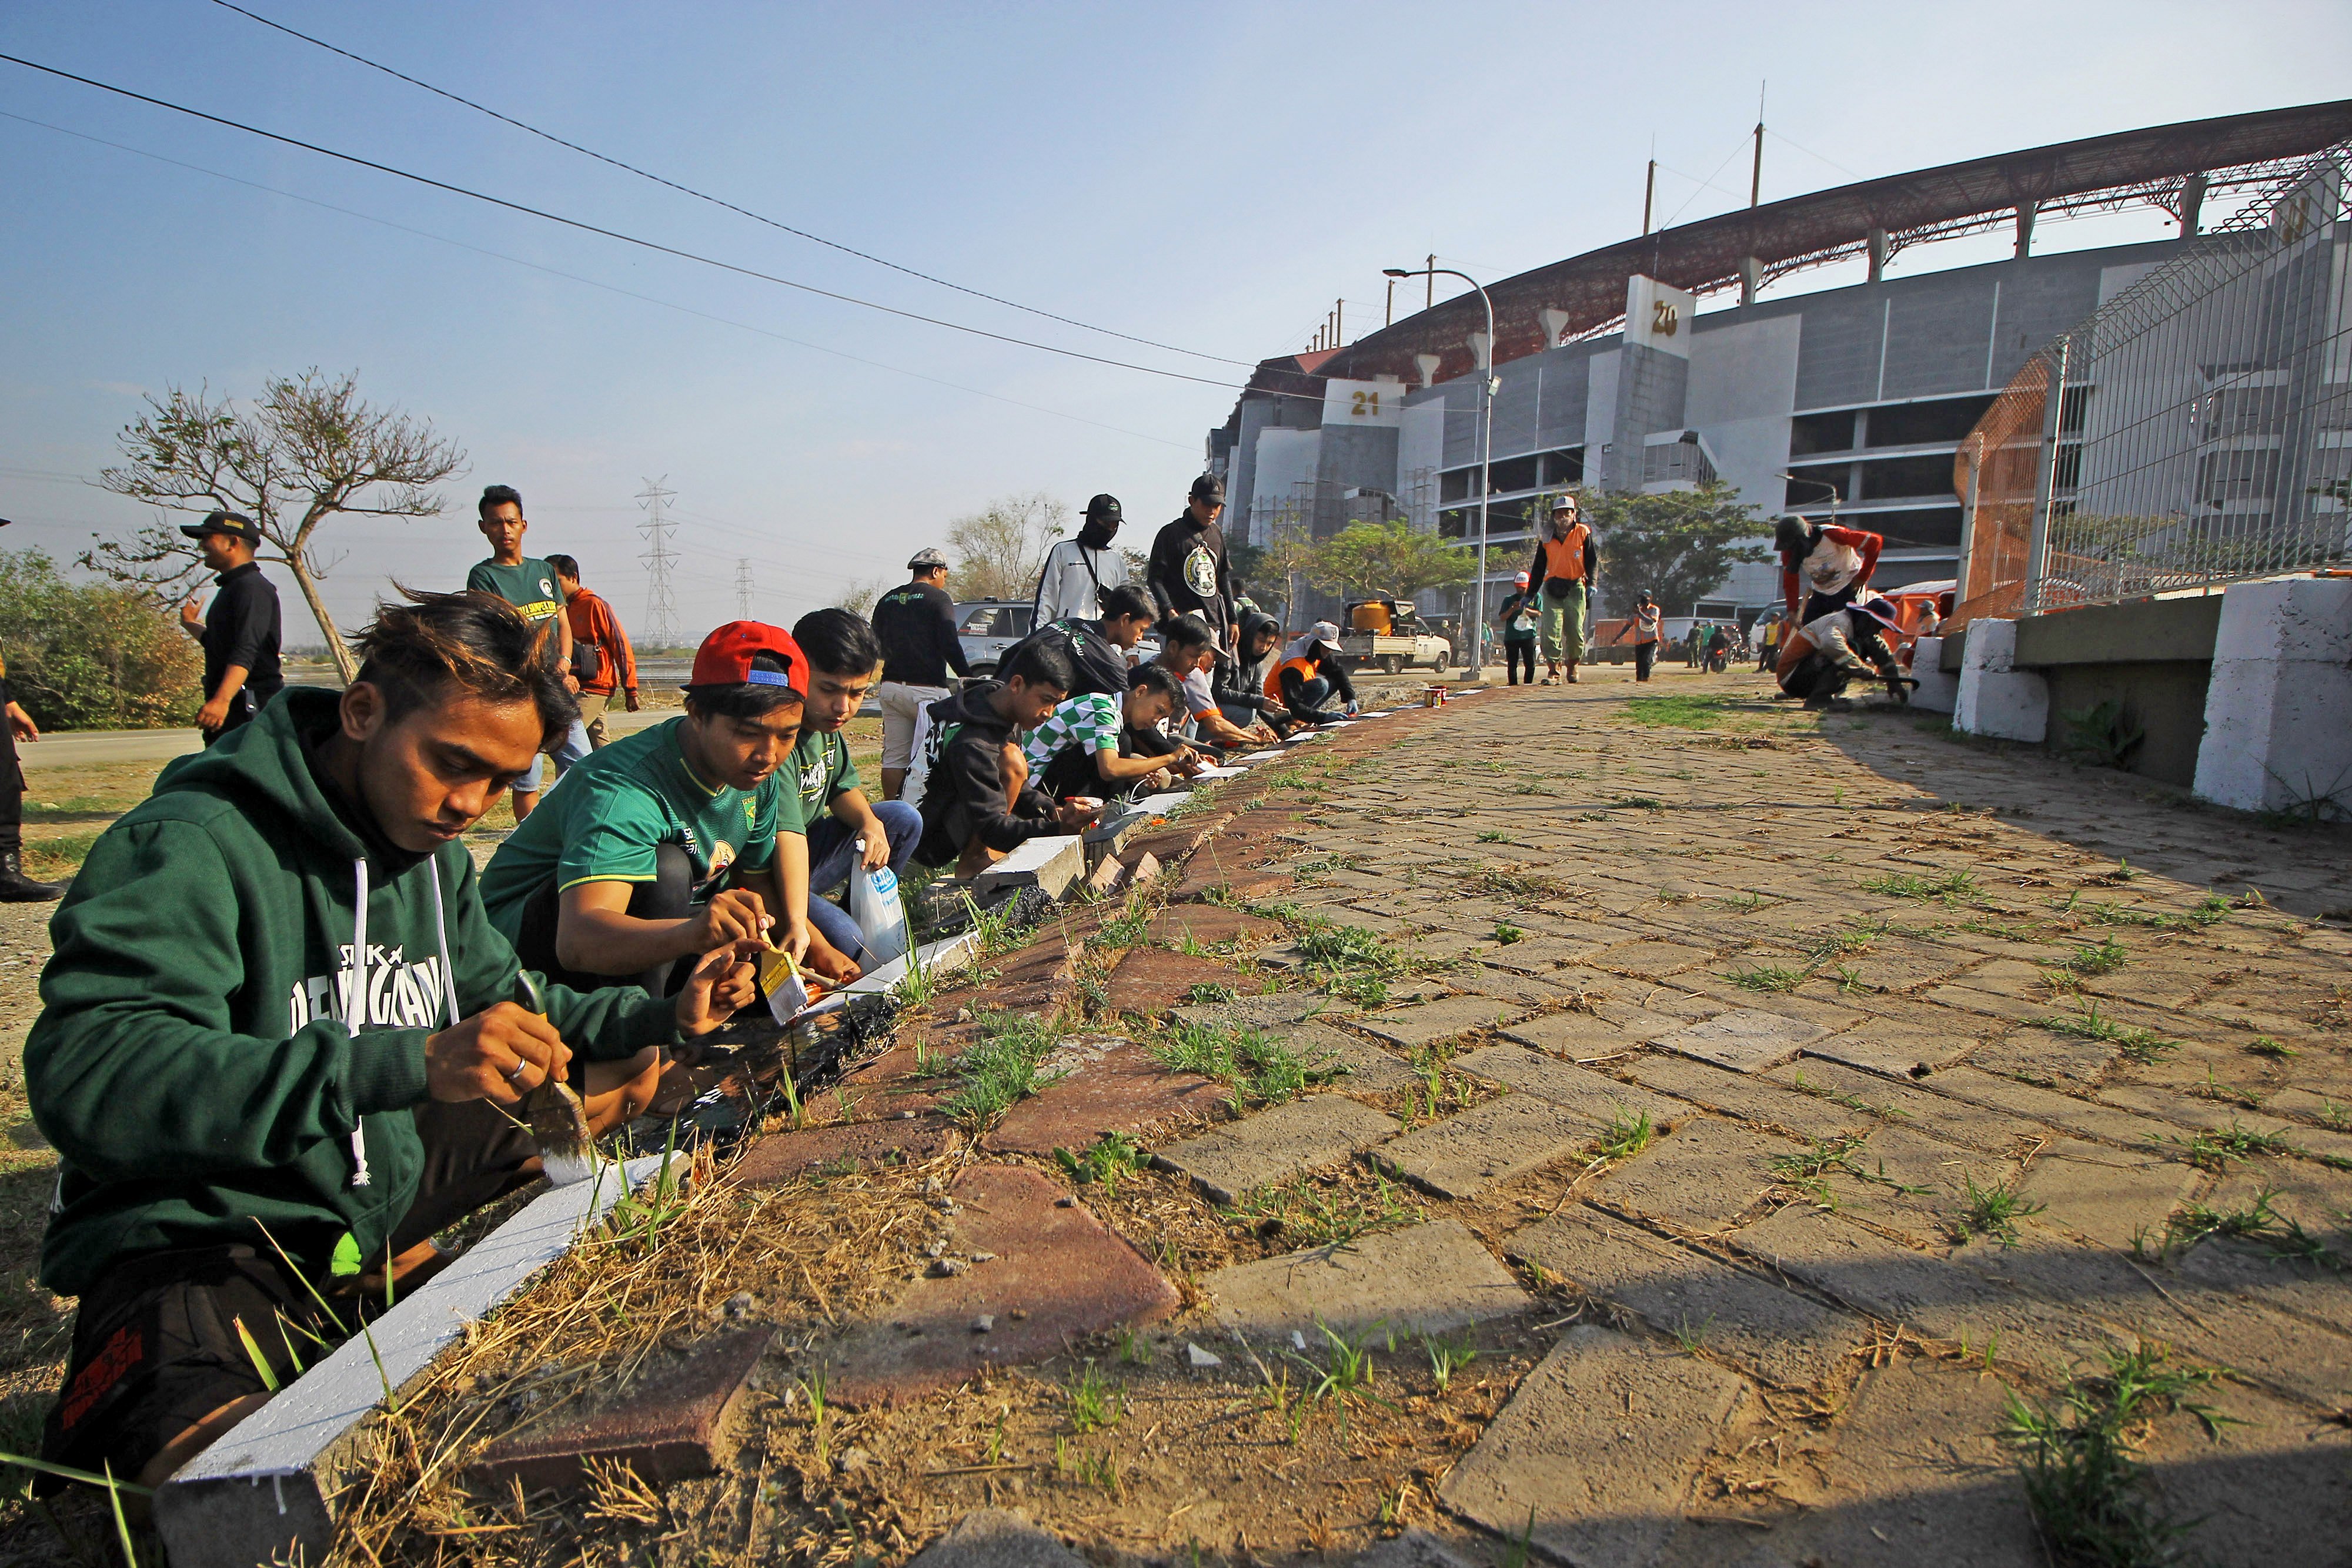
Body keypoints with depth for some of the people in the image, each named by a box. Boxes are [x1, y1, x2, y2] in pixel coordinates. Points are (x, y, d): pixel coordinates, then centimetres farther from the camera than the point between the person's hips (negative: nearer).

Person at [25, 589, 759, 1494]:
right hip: (204, 1244, -8)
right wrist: (404, 1065, -41)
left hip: (385, 1201, 8)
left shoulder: (434, 855, 7)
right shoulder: (195, 848, -20)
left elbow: (494, 1001, 19)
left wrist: (659, 1019, 3)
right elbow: (84, 1078, -32)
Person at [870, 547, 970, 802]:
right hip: (926, 689, -6)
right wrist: (969, 677, -6)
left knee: (894, 757, 7)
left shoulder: (887, 600, 15)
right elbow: (950, 646, -11)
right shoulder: (938, 598, -4)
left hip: (890, 688, 7)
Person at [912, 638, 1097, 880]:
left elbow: (1017, 789, 7)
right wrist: (1058, 827, -43)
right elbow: (992, 829, -32)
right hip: (931, 843, -9)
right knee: (1011, 761, -30)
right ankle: (971, 864, -19)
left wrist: (1053, 812, -10)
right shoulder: (972, 744, -30)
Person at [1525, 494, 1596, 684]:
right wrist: (1532, 593, 12)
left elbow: (1593, 562, 3)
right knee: (1551, 631, -12)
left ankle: (1572, 664, 25)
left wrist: (1591, 585, -11)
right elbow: (1538, 567, 15)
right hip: (1552, 588, 1)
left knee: (1575, 631, 0)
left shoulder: (1583, 534, 4)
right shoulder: (1546, 537, 10)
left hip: (1575, 588, -1)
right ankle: (1553, 672, -12)